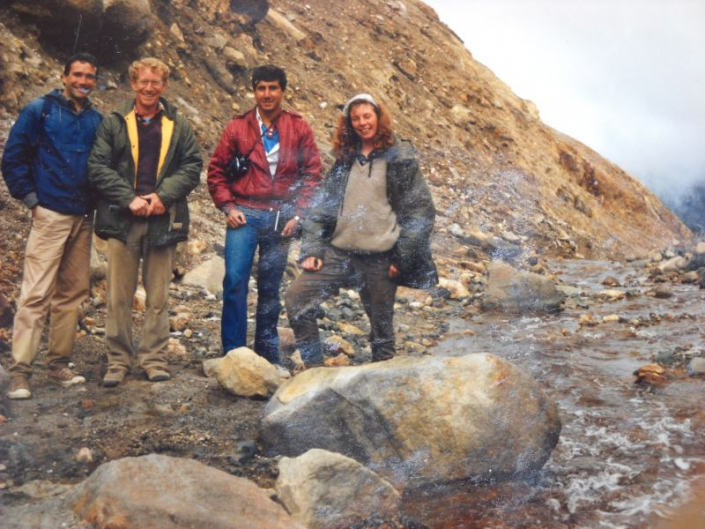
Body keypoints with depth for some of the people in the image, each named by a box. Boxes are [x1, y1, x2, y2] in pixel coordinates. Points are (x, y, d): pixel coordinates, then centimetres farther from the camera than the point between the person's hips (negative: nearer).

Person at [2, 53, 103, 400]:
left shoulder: (97, 120, 12)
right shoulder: (40, 110, -1)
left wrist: (97, 200, 7)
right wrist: (29, 197, -6)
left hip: (83, 218, 5)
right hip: (50, 215, -5)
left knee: (72, 293, 9)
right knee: (36, 293, -8)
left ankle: (59, 364, 19)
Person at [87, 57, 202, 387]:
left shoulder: (178, 126, 11)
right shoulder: (114, 124, 7)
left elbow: (192, 166, 4)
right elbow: (97, 167, -1)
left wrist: (164, 195, -11)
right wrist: (129, 199, -13)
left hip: (163, 220, 1)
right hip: (122, 219, -1)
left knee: (158, 296, 6)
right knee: (119, 295, 3)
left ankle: (154, 358, 15)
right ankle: (118, 360, 12)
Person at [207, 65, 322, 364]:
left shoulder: (299, 128, 5)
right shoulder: (238, 127, 4)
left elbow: (313, 173, 5)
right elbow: (216, 170, 7)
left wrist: (298, 214, -3)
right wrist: (227, 207, -5)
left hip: (281, 217, 1)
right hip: (244, 214, -1)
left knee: (271, 288, 9)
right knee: (235, 280, -11)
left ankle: (267, 355, 20)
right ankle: (233, 352, -1)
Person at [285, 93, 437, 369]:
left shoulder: (400, 158, 0)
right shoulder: (345, 158, 13)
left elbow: (421, 210, -3)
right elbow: (323, 206, 13)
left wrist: (403, 257, -8)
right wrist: (312, 249, 1)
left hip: (380, 257, -4)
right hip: (339, 251, 4)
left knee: (381, 325, 6)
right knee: (296, 298, -7)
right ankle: (314, 368, 5)